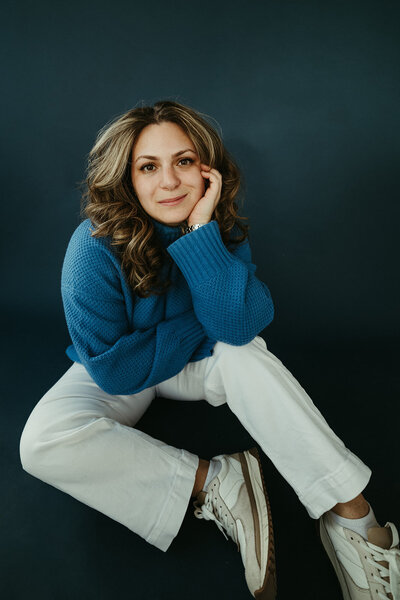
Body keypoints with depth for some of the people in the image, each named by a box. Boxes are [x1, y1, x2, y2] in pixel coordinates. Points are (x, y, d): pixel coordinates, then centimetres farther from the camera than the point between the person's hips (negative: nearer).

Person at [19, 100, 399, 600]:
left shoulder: (222, 228, -14)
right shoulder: (95, 248, -26)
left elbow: (242, 324, -28)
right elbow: (113, 368, -25)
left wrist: (203, 231, -35)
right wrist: (201, 325, -18)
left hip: (198, 360, 2)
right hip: (120, 375, -1)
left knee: (247, 356, -30)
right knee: (42, 442, -28)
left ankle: (352, 516, -25)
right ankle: (215, 482, -25)